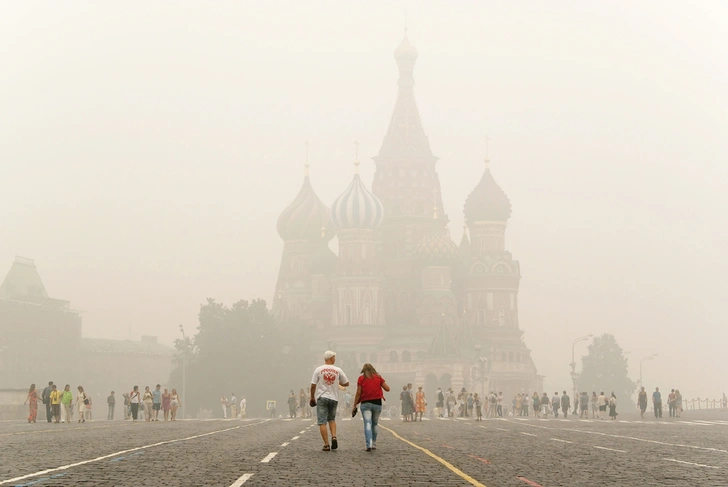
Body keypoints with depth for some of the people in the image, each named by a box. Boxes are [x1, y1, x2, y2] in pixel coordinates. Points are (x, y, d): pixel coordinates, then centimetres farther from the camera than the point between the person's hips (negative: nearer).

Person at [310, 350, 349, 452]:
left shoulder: (318, 369, -3)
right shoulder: (338, 370, 1)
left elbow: (313, 386, -3)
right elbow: (346, 383, 8)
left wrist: (312, 398, 10)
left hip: (321, 398, -2)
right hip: (334, 398, 2)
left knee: (322, 422, 0)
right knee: (332, 419, 22)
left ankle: (326, 445, -5)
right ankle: (334, 437, -1)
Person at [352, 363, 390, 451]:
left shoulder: (361, 378, 1)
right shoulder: (378, 377, 6)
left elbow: (358, 393, -2)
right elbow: (387, 389, 7)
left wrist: (354, 406, 2)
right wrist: (382, 382, 26)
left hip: (365, 403, -2)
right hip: (377, 403, 2)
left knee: (367, 424, -8)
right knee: (375, 424, 16)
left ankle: (368, 444, -23)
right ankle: (374, 444, 19)